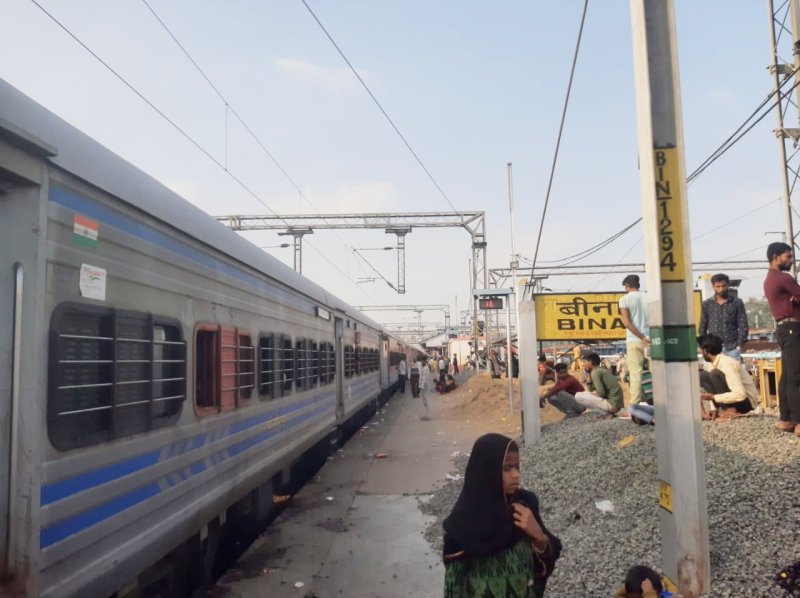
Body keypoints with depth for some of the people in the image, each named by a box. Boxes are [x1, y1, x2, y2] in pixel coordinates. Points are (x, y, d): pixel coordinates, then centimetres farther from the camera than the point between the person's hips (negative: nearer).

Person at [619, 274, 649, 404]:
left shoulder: (625, 299, 0)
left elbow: (627, 322, -9)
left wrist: (642, 338, -9)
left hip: (634, 341, -3)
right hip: (651, 339, 3)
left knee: (635, 373, -2)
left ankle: (635, 404, -4)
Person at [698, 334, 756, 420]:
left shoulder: (727, 364, -26)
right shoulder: (713, 363, 1)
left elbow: (740, 394, -32)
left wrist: (713, 397, -29)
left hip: (746, 401, -8)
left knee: (715, 374, -26)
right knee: (703, 376, -3)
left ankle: (730, 410, -17)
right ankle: (721, 410, -4)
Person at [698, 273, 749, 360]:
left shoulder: (737, 303, 4)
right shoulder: (706, 304, 7)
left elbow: (743, 325, 2)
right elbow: (702, 327, 10)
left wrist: (740, 344, -7)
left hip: (732, 347, -1)